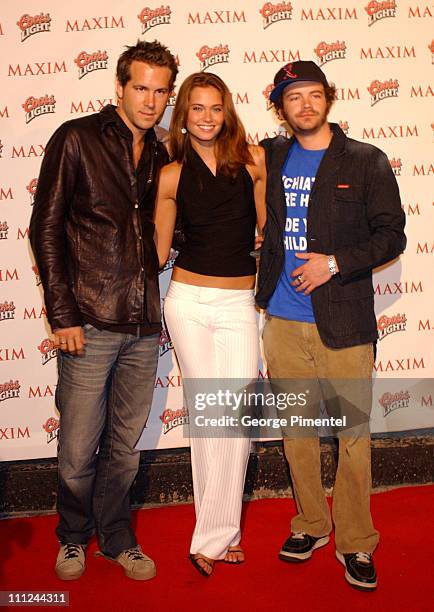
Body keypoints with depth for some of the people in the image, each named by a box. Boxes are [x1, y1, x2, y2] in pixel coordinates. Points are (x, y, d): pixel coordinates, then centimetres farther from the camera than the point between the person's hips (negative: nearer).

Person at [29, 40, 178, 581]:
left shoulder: (161, 157, 13)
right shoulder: (77, 139, -1)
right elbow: (46, 230, -5)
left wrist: (160, 303, 9)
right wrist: (62, 315, -10)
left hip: (144, 328, 4)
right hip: (90, 323, -4)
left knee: (124, 446, 14)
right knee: (78, 450, 6)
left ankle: (115, 537, 34)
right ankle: (73, 536, 33)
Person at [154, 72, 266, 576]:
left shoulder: (252, 158, 2)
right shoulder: (172, 175, 2)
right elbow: (159, 252, 7)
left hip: (240, 303, 0)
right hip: (189, 300, 0)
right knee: (206, 413, 6)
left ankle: (211, 538, 10)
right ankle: (220, 530, 21)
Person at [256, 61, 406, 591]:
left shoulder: (367, 162, 1)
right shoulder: (269, 157, 9)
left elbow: (392, 236, -1)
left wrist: (335, 263, -13)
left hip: (343, 321, -3)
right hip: (282, 320, 3)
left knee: (353, 433, 2)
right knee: (296, 428, 12)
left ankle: (355, 541, 20)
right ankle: (310, 524, 31)